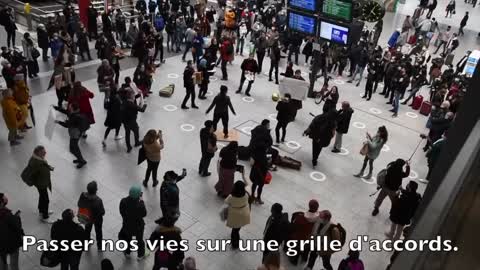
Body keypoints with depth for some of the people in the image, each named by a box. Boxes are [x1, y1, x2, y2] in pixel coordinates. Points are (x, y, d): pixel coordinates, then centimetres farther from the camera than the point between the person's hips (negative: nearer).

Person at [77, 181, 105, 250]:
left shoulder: (83, 196, -26)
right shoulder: (98, 200, -39)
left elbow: (79, 205, -8)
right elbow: (102, 212, -27)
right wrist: (102, 212, -4)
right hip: (97, 218, -4)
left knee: (87, 229, 31)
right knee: (98, 231, 23)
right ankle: (99, 246, 45)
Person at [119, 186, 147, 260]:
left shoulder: (123, 201, -24)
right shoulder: (140, 204, -35)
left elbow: (121, 212, -8)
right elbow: (144, 214, -19)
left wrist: (126, 218, 11)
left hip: (127, 224, 3)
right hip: (138, 225, -3)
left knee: (128, 238, 31)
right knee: (139, 240, 24)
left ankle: (127, 253, 54)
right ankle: (140, 255, 45)